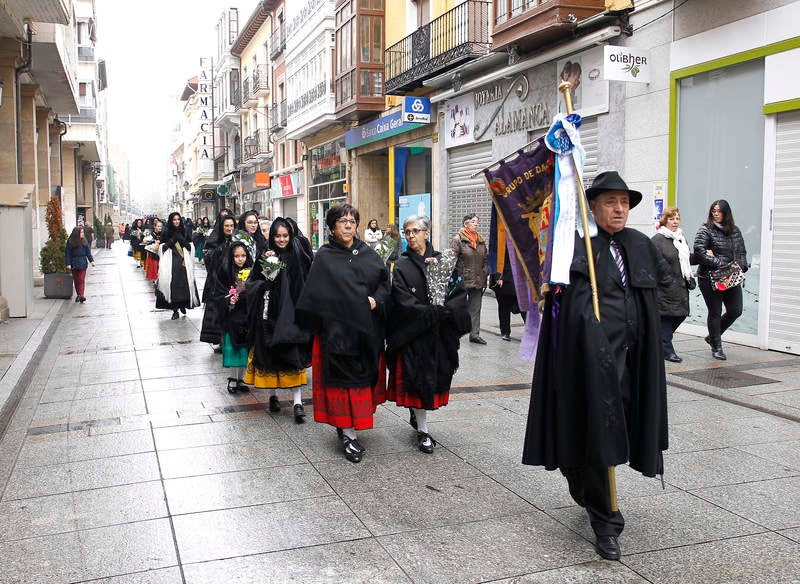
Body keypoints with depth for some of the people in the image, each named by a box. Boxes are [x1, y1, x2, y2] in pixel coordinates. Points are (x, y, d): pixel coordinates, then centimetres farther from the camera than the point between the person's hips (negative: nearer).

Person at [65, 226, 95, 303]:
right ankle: (78, 295, 19)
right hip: (74, 264, 0)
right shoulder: (70, 242, -1)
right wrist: (68, 264, -7)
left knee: (81, 280, -7)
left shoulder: (84, 241, 6)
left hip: (82, 263, 0)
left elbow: (88, 252, 7)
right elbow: (68, 253, -1)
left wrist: (91, 260, -4)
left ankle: (81, 295, -12)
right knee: (76, 280, 7)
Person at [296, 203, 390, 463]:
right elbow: (314, 295, -5)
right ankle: (349, 435, 2)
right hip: (336, 329, -4)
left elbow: (385, 282, 9)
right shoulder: (324, 257, -1)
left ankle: (344, 426, 29)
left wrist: (376, 300, -9)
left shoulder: (368, 254, 9)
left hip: (366, 329, 4)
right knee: (343, 379, -3)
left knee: (364, 375, 11)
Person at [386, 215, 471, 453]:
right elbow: (404, 303, -12)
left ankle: (416, 415, 33)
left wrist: (446, 310, -18)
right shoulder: (402, 266, -3)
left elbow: (459, 291, -1)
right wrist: (436, 313, -18)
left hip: (441, 333, 3)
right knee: (418, 379, 0)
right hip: (414, 334, -3)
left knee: (436, 377, 10)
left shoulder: (442, 260, 5)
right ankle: (422, 431, 10)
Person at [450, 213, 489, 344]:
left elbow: (486, 259, 19)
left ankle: (475, 334, 12)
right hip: (463, 281, -6)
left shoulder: (481, 241, 13)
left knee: (475, 308, 7)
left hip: (478, 282, 6)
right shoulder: (458, 240, -7)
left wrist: (485, 273, 7)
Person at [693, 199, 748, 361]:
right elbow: (699, 252, -16)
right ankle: (716, 347, 16)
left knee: (735, 311, 5)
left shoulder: (735, 230, 12)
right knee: (715, 313, 2)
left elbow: (742, 252, 17)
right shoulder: (705, 230, -6)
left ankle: (712, 336, 27)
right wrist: (719, 263, -19)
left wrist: (741, 266, -3)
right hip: (710, 279, -5)